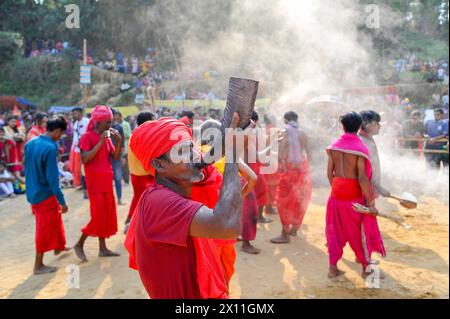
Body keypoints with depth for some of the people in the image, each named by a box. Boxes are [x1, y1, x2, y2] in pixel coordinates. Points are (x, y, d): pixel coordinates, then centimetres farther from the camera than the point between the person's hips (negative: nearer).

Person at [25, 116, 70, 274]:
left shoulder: (30, 143, 2)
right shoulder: (50, 148, -23)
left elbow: (27, 169, 12)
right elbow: (52, 178, -23)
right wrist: (62, 201, -17)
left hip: (33, 193, 9)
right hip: (45, 195, -9)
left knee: (54, 220, 26)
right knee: (46, 228, 5)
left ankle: (58, 247, 46)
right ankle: (38, 265, 15)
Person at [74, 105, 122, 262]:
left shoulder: (107, 137, 11)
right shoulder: (87, 137, -11)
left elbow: (115, 157, 9)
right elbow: (85, 159, -22)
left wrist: (119, 141, -5)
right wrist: (100, 142, -23)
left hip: (107, 181, 8)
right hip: (95, 182, -8)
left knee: (107, 214, 9)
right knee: (98, 215, -7)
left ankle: (103, 248, 18)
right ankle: (79, 244, 10)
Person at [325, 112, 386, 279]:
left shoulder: (333, 146, 1)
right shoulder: (360, 147, -15)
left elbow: (329, 173, 4)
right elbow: (362, 178, -19)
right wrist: (371, 203, -13)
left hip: (336, 193, 5)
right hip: (354, 194, -4)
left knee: (336, 231, 14)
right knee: (361, 231, 12)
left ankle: (333, 268, 20)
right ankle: (366, 268, 24)